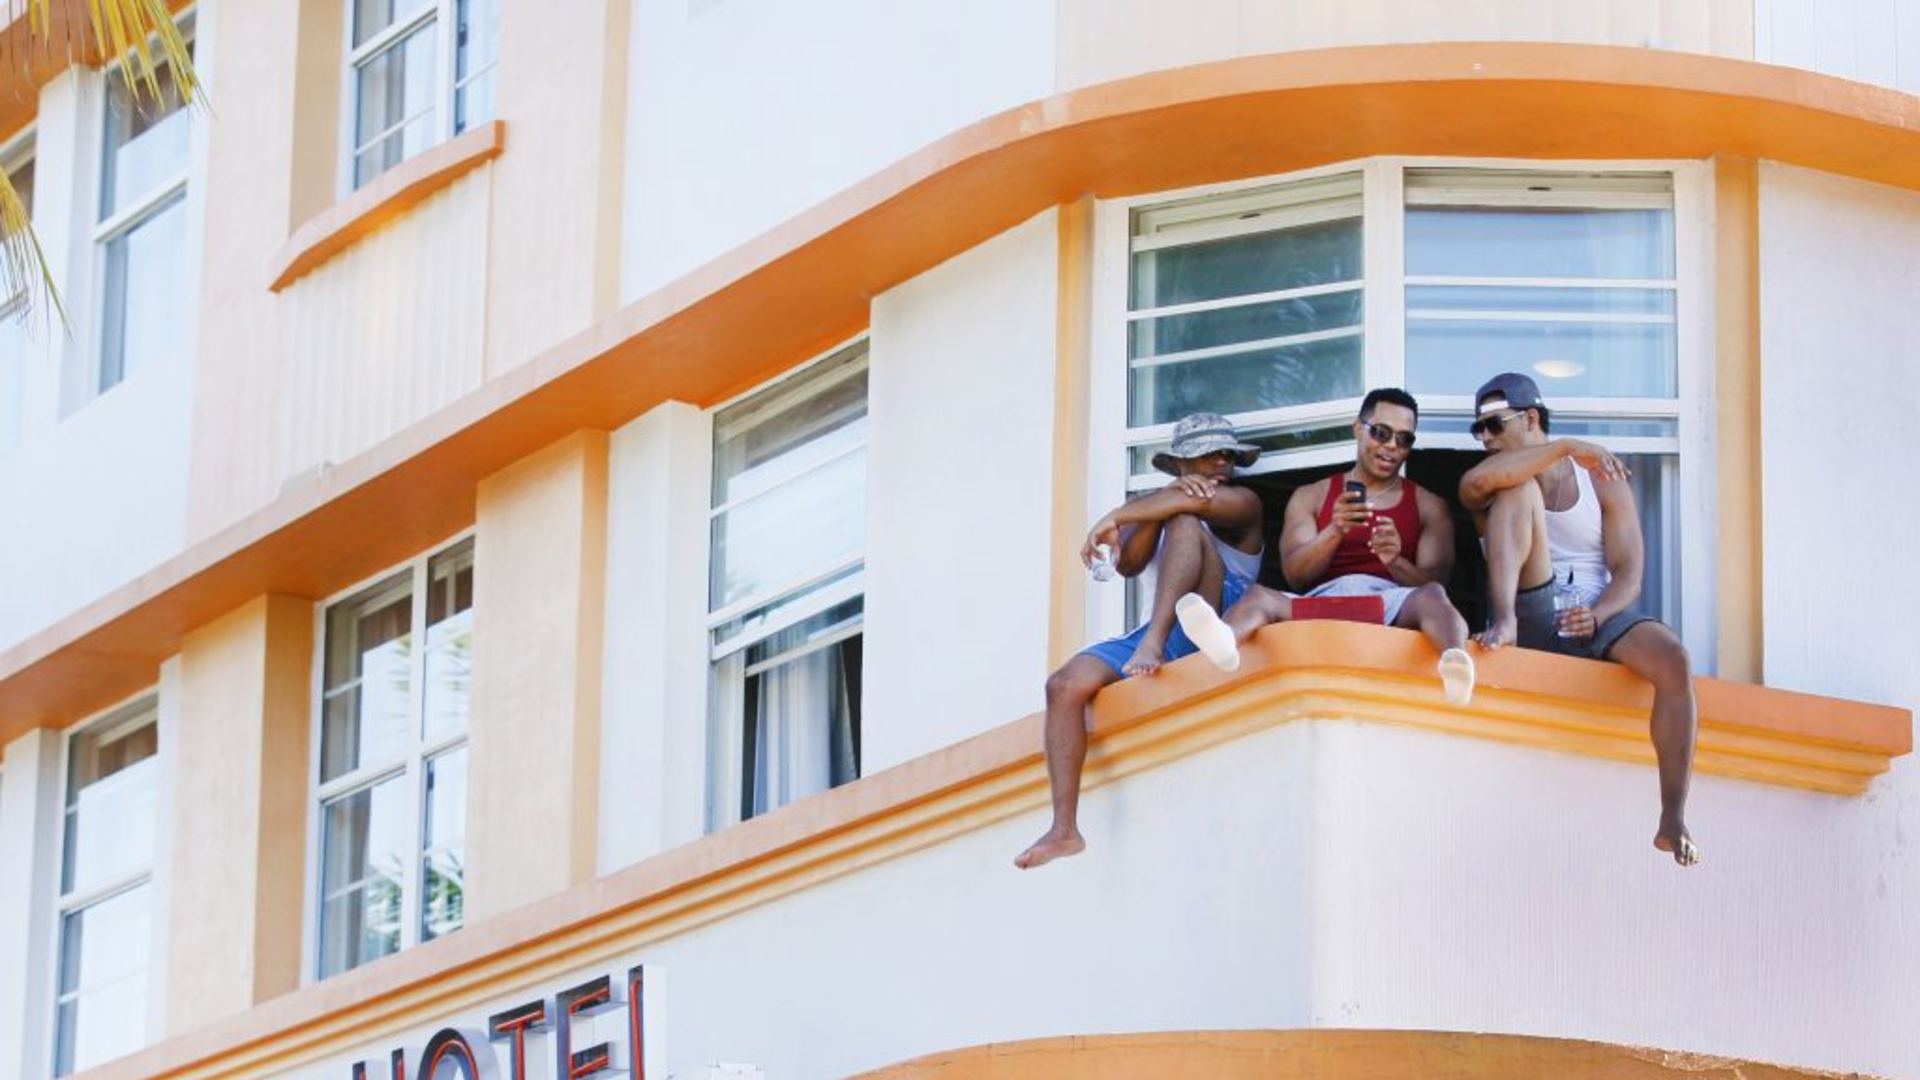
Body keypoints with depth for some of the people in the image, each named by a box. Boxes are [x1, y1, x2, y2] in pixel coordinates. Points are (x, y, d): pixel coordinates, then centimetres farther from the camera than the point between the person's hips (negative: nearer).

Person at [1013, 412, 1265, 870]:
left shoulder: (1243, 503, 9)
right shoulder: (1153, 507, 25)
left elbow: (1194, 501, -15)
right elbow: (1128, 564, 5)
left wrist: (1116, 517, -14)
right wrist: (1161, 502, -9)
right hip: (1161, 633, 5)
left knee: (1185, 521, -24)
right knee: (1066, 684, -19)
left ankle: (1154, 645, -44)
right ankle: (1064, 829, -26)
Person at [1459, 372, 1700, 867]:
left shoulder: (1603, 481, 11)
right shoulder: (1506, 480, 12)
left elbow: (1628, 574, 1)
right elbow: (1474, 482, -18)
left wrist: (1596, 615, -21)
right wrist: (1566, 449, -16)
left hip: (1595, 615, 0)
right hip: (1531, 616, 0)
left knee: (1673, 659, -31)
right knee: (1520, 489, -17)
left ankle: (1673, 822, -31)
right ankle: (1504, 622, -39)